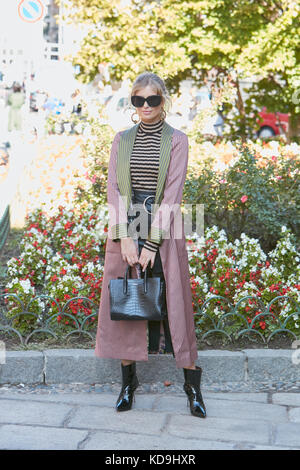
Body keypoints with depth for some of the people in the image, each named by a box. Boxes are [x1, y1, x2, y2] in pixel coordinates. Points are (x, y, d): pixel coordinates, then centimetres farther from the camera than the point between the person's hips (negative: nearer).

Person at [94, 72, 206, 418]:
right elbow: (114, 189, 1)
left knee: (173, 302, -1)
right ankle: (128, 380, 17)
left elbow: (172, 194, -8)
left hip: (164, 231, -3)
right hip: (125, 230, 3)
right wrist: (124, 237, -10)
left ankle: (191, 383, 10)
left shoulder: (177, 140, -1)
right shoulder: (121, 140, 8)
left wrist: (152, 244, -14)